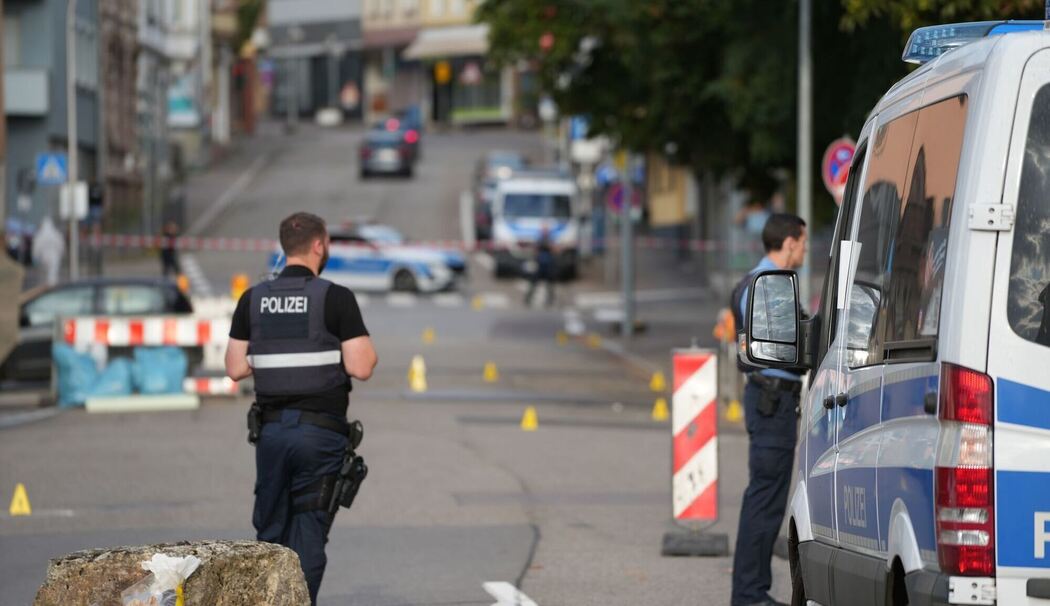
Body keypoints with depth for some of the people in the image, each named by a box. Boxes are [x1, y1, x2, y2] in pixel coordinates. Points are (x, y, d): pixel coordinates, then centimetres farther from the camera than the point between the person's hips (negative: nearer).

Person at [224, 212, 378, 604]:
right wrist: (366, 347, 8)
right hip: (321, 431, -4)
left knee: (270, 533, 13)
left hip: (272, 428, 4)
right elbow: (361, 367, -13)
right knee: (308, 536, 0)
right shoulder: (335, 298, -9)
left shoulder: (253, 300, 4)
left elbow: (236, 368, 4)